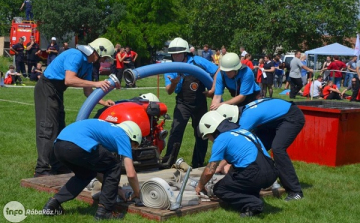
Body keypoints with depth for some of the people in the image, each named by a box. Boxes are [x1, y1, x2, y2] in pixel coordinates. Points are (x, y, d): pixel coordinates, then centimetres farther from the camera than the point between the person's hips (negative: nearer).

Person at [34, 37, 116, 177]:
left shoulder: (88, 64, 9)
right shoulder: (76, 55, -21)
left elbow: (87, 91, 11)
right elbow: (69, 80, -34)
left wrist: (103, 102, -2)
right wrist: (96, 84, -35)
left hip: (56, 92, 10)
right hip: (46, 89, -10)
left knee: (59, 129, 13)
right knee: (48, 129, -13)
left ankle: (57, 166, 21)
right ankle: (42, 170, -13)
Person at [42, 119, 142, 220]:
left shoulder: (105, 128, 35)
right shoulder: (122, 135, 14)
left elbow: (95, 168, 40)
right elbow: (130, 174, 8)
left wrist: (115, 189, 44)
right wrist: (137, 194, 27)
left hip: (58, 146, 8)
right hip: (78, 146, -8)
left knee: (85, 174, 33)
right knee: (114, 167, 15)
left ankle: (53, 203, 22)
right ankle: (104, 210, 13)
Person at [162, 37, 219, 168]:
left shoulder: (198, 61, -9)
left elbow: (217, 71, -4)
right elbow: (169, 91, -13)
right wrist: (173, 83, -35)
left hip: (200, 103, 1)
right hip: (183, 104, -1)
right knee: (176, 129, -18)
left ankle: (198, 164, 20)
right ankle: (168, 161, -16)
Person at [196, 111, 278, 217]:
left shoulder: (221, 139, 1)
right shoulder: (241, 130, 24)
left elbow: (209, 171, 2)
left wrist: (200, 186, 21)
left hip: (256, 175, -8)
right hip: (272, 173, 8)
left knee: (219, 189, 11)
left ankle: (252, 205, -8)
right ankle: (254, 199, 12)